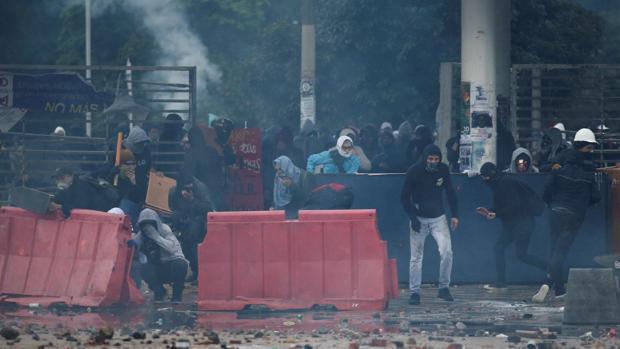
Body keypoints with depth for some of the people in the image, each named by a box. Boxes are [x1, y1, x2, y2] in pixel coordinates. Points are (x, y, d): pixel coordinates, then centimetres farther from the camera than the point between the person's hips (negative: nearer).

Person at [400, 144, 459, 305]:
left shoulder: (443, 170, -3)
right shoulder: (414, 171, -12)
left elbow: (450, 193, 8)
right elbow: (404, 197, -6)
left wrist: (454, 215, 0)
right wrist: (413, 218, -15)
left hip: (438, 218, 2)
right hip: (419, 218, -2)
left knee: (446, 252, -12)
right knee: (416, 257, -1)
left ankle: (444, 288, 1)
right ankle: (414, 292, 6)